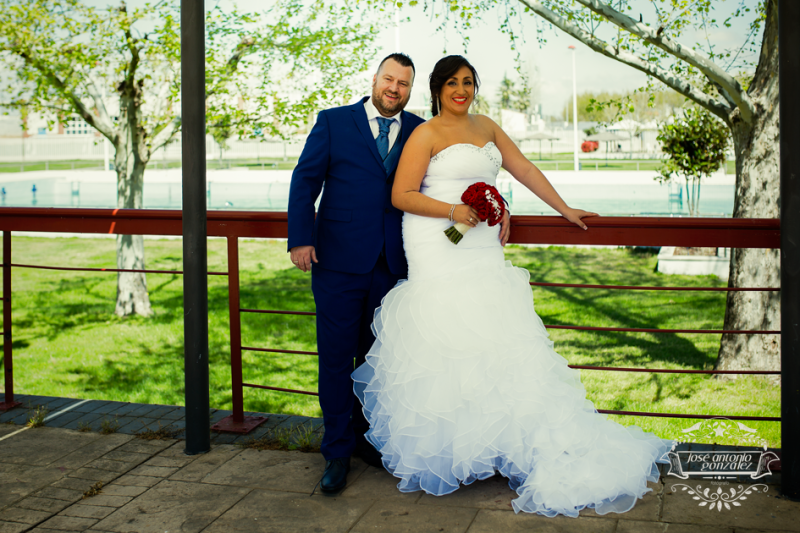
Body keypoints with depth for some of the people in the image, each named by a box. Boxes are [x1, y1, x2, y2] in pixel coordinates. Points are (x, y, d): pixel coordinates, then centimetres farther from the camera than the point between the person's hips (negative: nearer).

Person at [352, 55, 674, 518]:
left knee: (493, 337, 2)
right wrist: (453, 210, -16)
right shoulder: (427, 134, -3)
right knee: (449, 343, -7)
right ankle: (444, 450, 2)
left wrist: (565, 210, 20)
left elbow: (525, 169, 21)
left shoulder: (486, 128, 17)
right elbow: (402, 195, -7)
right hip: (440, 250, -6)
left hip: (482, 248, 6)